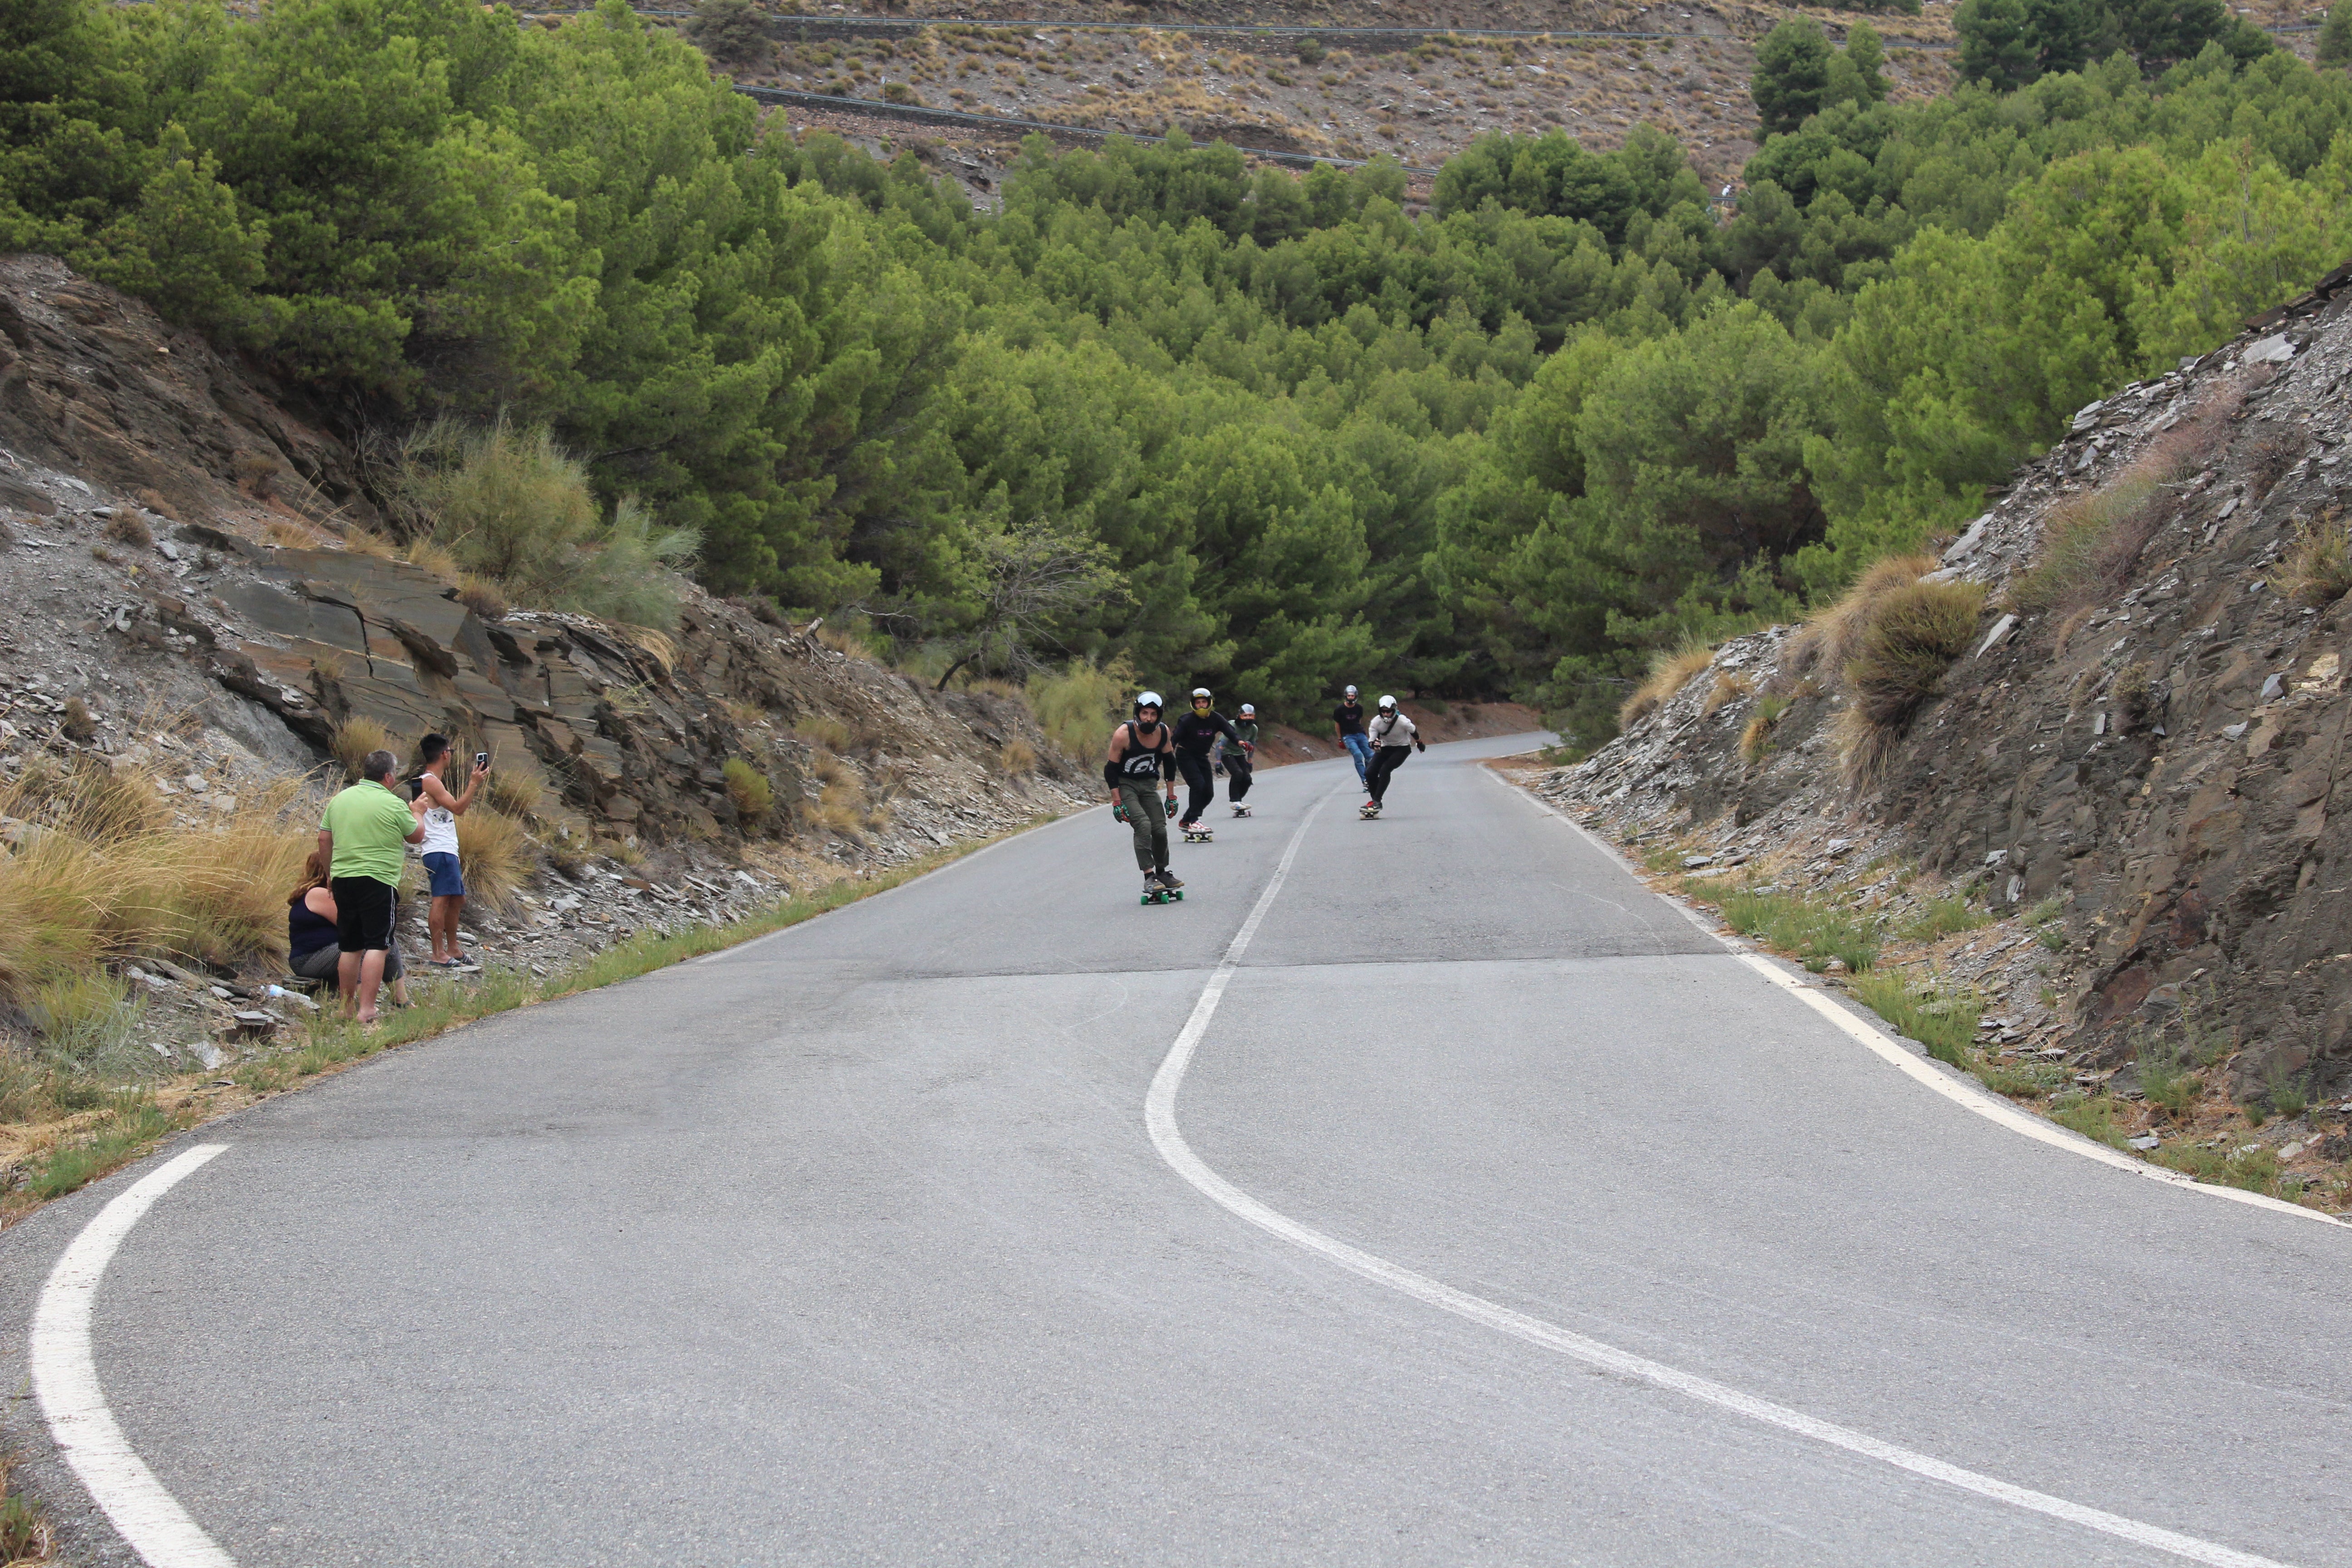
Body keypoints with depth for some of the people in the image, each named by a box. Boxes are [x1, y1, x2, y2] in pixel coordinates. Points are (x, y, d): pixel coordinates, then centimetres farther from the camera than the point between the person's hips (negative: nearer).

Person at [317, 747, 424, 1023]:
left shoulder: (339, 800, 9)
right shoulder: (393, 804, -8)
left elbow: (323, 840, 12)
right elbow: (416, 836, 4)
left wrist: (331, 874, 23)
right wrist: (418, 813, 23)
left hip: (342, 879, 6)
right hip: (378, 882, -6)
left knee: (349, 947, 14)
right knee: (378, 946, -6)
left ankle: (348, 1008, 19)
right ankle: (367, 1011, -15)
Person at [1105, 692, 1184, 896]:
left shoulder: (1163, 732, -9)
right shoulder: (1123, 734, -22)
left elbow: (1169, 762, 6)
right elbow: (1111, 769, -16)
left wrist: (1171, 796, 7)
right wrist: (1117, 802, -18)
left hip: (1148, 784, 5)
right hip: (1125, 785, -5)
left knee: (1160, 829, -1)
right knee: (1143, 825, -23)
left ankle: (1162, 873, 21)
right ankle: (1149, 877, -24)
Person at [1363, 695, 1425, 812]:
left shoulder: (1403, 722, -25)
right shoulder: (1376, 722, -18)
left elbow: (1414, 732, -4)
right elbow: (1371, 742, -14)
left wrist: (1420, 744, 16)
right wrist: (1374, 745, -41)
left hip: (1402, 749, -4)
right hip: (1385, 749, 4)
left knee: (1385, 770, -26)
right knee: (1370, 773, -13)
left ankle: (1377, 801, -21)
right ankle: (1375, 799, 6)